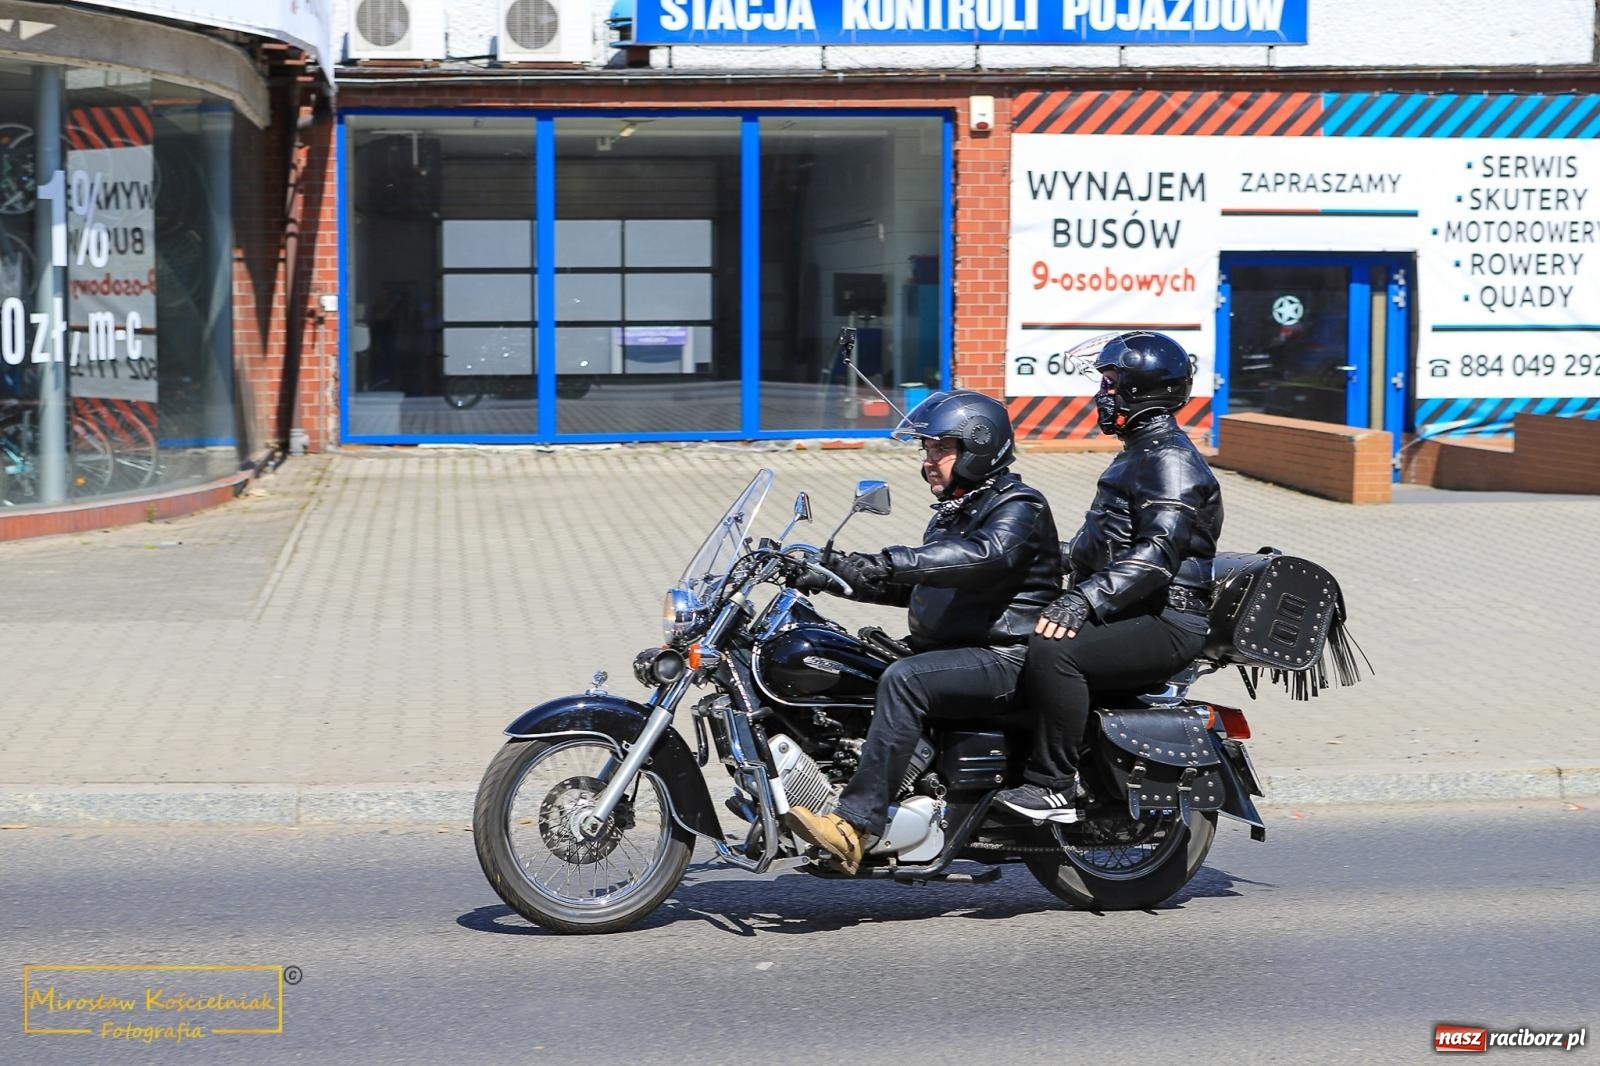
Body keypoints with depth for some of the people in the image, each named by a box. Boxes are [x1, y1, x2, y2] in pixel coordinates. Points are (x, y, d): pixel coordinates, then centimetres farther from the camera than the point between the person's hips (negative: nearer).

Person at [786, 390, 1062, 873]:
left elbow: (983, 556, -30)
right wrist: (842, 575, 13)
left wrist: (885, 563, -40)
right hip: (949, 650, 10)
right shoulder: (955, 510, 23)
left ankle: (855, 826, -40)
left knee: (903, 679, -34)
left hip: (1005, 660, -10)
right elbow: (915, 584, 29)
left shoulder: (1017, 508, -8)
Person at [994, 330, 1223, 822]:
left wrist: (1085, 599, -36)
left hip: (1167, 624, -11)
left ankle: (1054, 787, -27)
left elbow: (1159, 551, -28)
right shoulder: (1143, 452, 20)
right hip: (1137, 615, 11)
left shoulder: (1170, 460, -14)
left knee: (1054, 651, -31)